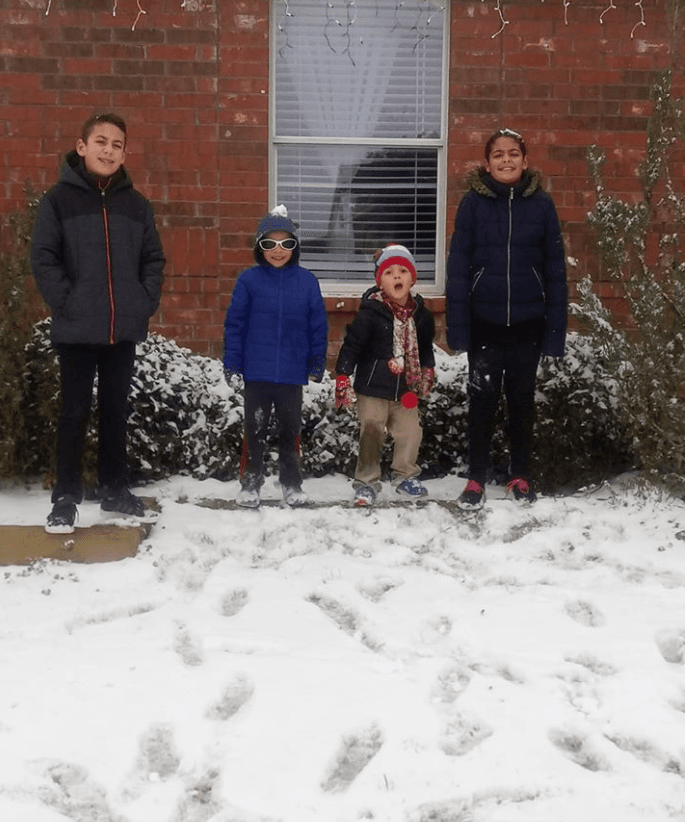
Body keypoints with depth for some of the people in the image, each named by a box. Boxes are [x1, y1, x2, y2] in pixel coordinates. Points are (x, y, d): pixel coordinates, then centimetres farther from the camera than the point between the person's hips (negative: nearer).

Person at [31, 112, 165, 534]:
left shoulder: (137, 204, 8)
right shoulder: (59, 199, -2)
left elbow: (153, 259, 11)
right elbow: (43, 257, -6)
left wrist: (146, 302, -1)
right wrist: (66, 303, -14)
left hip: (125, 329, 3)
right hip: (77, 329, -3)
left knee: (117, 410, 13)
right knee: (75, 412, 2)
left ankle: (115, 488, 24)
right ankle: (66, 496, 11)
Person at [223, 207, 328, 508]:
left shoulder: (307, 281, -2)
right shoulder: (249, 280, -5)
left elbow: (318, 325, 2)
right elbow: (234, 323, -2)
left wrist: (317, 364, 1)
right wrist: (232, 364, -5)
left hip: (292, 372, 1)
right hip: (256, 372, -1)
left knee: (291, 429, 13)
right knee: (255, 429, 10)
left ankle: (292, 484, 25)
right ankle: (250, 484, 21)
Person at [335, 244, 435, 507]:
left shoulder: (420, 314, 3)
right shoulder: (370, 312, -13)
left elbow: (425, 347, 20)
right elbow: (351, 344, -11)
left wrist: (427, 371, 17)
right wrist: (342, 377, -14)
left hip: (405, 390, 5)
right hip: (372, 389, -4)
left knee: (411, 432, 7)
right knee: (371, 434, -4)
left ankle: (405, 475, 28)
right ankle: (366, 482, 10)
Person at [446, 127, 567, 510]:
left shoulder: (541, 203, 0)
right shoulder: (473, 202, -3)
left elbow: (555, 269, 1)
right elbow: (458, 266, -4)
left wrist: (556, 328, -3)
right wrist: (457, 327, -9)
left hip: (528, 321, 1)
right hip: (484, 320, -1)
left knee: (522, 398, 11)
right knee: (483, 398, 5)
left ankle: (521, 476, 25)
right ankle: (476, 479, 16)